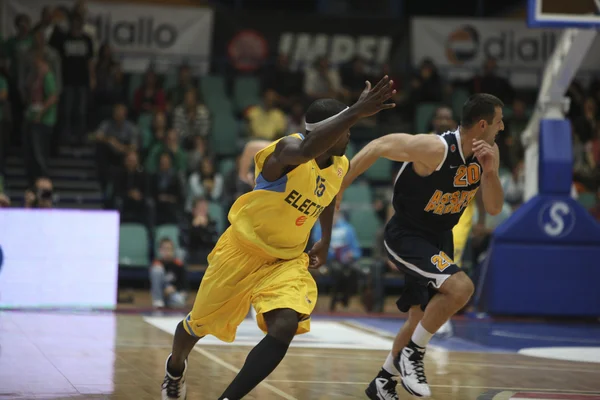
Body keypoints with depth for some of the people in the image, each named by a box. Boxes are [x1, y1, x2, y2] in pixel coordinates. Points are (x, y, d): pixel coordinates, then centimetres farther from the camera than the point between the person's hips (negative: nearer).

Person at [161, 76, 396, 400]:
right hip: (243, 250, -4)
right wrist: (355, 112, -62)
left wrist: (325, 242, 22)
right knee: (200, 324, 15)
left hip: (289, 260, 4)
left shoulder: (340, 166, -4)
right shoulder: (289, 148, -27)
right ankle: (176, 366, 50)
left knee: (284, 328, -23)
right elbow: (307, 149, -55)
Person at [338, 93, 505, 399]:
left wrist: (489, 171, -23)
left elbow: (494, 208, -4)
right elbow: (378, 147, -19)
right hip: (406, 236, -8)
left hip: (438, 240, 8)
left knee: (422, 318, 16)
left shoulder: (488, 153, -6)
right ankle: (413, 354, -11)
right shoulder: (435, 149, -28)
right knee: (460, 287, -28)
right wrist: (338, 187, -17)